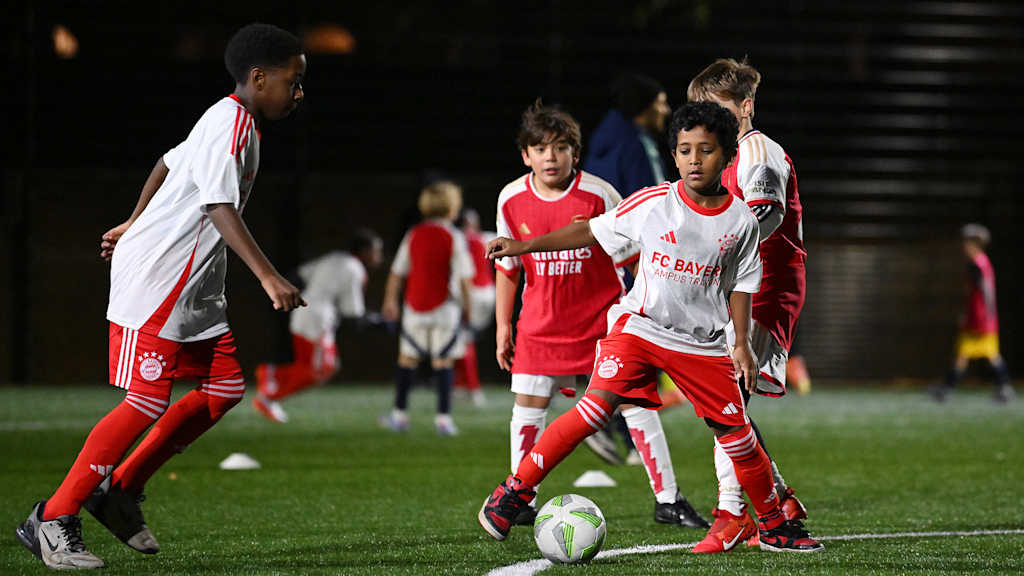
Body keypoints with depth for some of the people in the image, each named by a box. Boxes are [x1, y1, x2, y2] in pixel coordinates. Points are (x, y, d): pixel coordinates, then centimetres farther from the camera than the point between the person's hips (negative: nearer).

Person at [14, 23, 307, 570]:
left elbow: (169, 161, 29)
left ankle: (121, 490, 13)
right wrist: (270, 278, -34)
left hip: (193, 288, 10)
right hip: (155, 279, -10)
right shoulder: (229, 125, -17)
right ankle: (53, 519, -8)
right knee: (148, 399, -14)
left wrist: (135, 225, 40)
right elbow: (221, 209, -27)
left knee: (225, 386, 6)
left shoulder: (234, 122, 16)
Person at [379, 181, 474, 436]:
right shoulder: (454, 237, -7)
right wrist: (466, 305, 3)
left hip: (415, 308, 3)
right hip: (445, 308, -3)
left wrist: (390, 301, 18)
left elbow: (397, 273, 7)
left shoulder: (414, 235, 4)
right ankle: (443, 417, -3)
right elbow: (464, 277, -9)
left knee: (407, 359, 13)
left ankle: (399, 414, 15)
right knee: (443, 362, 1)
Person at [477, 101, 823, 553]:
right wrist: (521, 246, 0)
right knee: (595, 407, -22)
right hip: (639, 327, -2)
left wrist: (742, 345, 3)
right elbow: (591, 232, 3)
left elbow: (740, 285, 10)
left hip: (704, 344, 2)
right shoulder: (651, 204, -6)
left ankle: (775, 527, 22)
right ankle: (512, 492, -15)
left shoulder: (741, 222, -2)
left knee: (738, 437, 0)